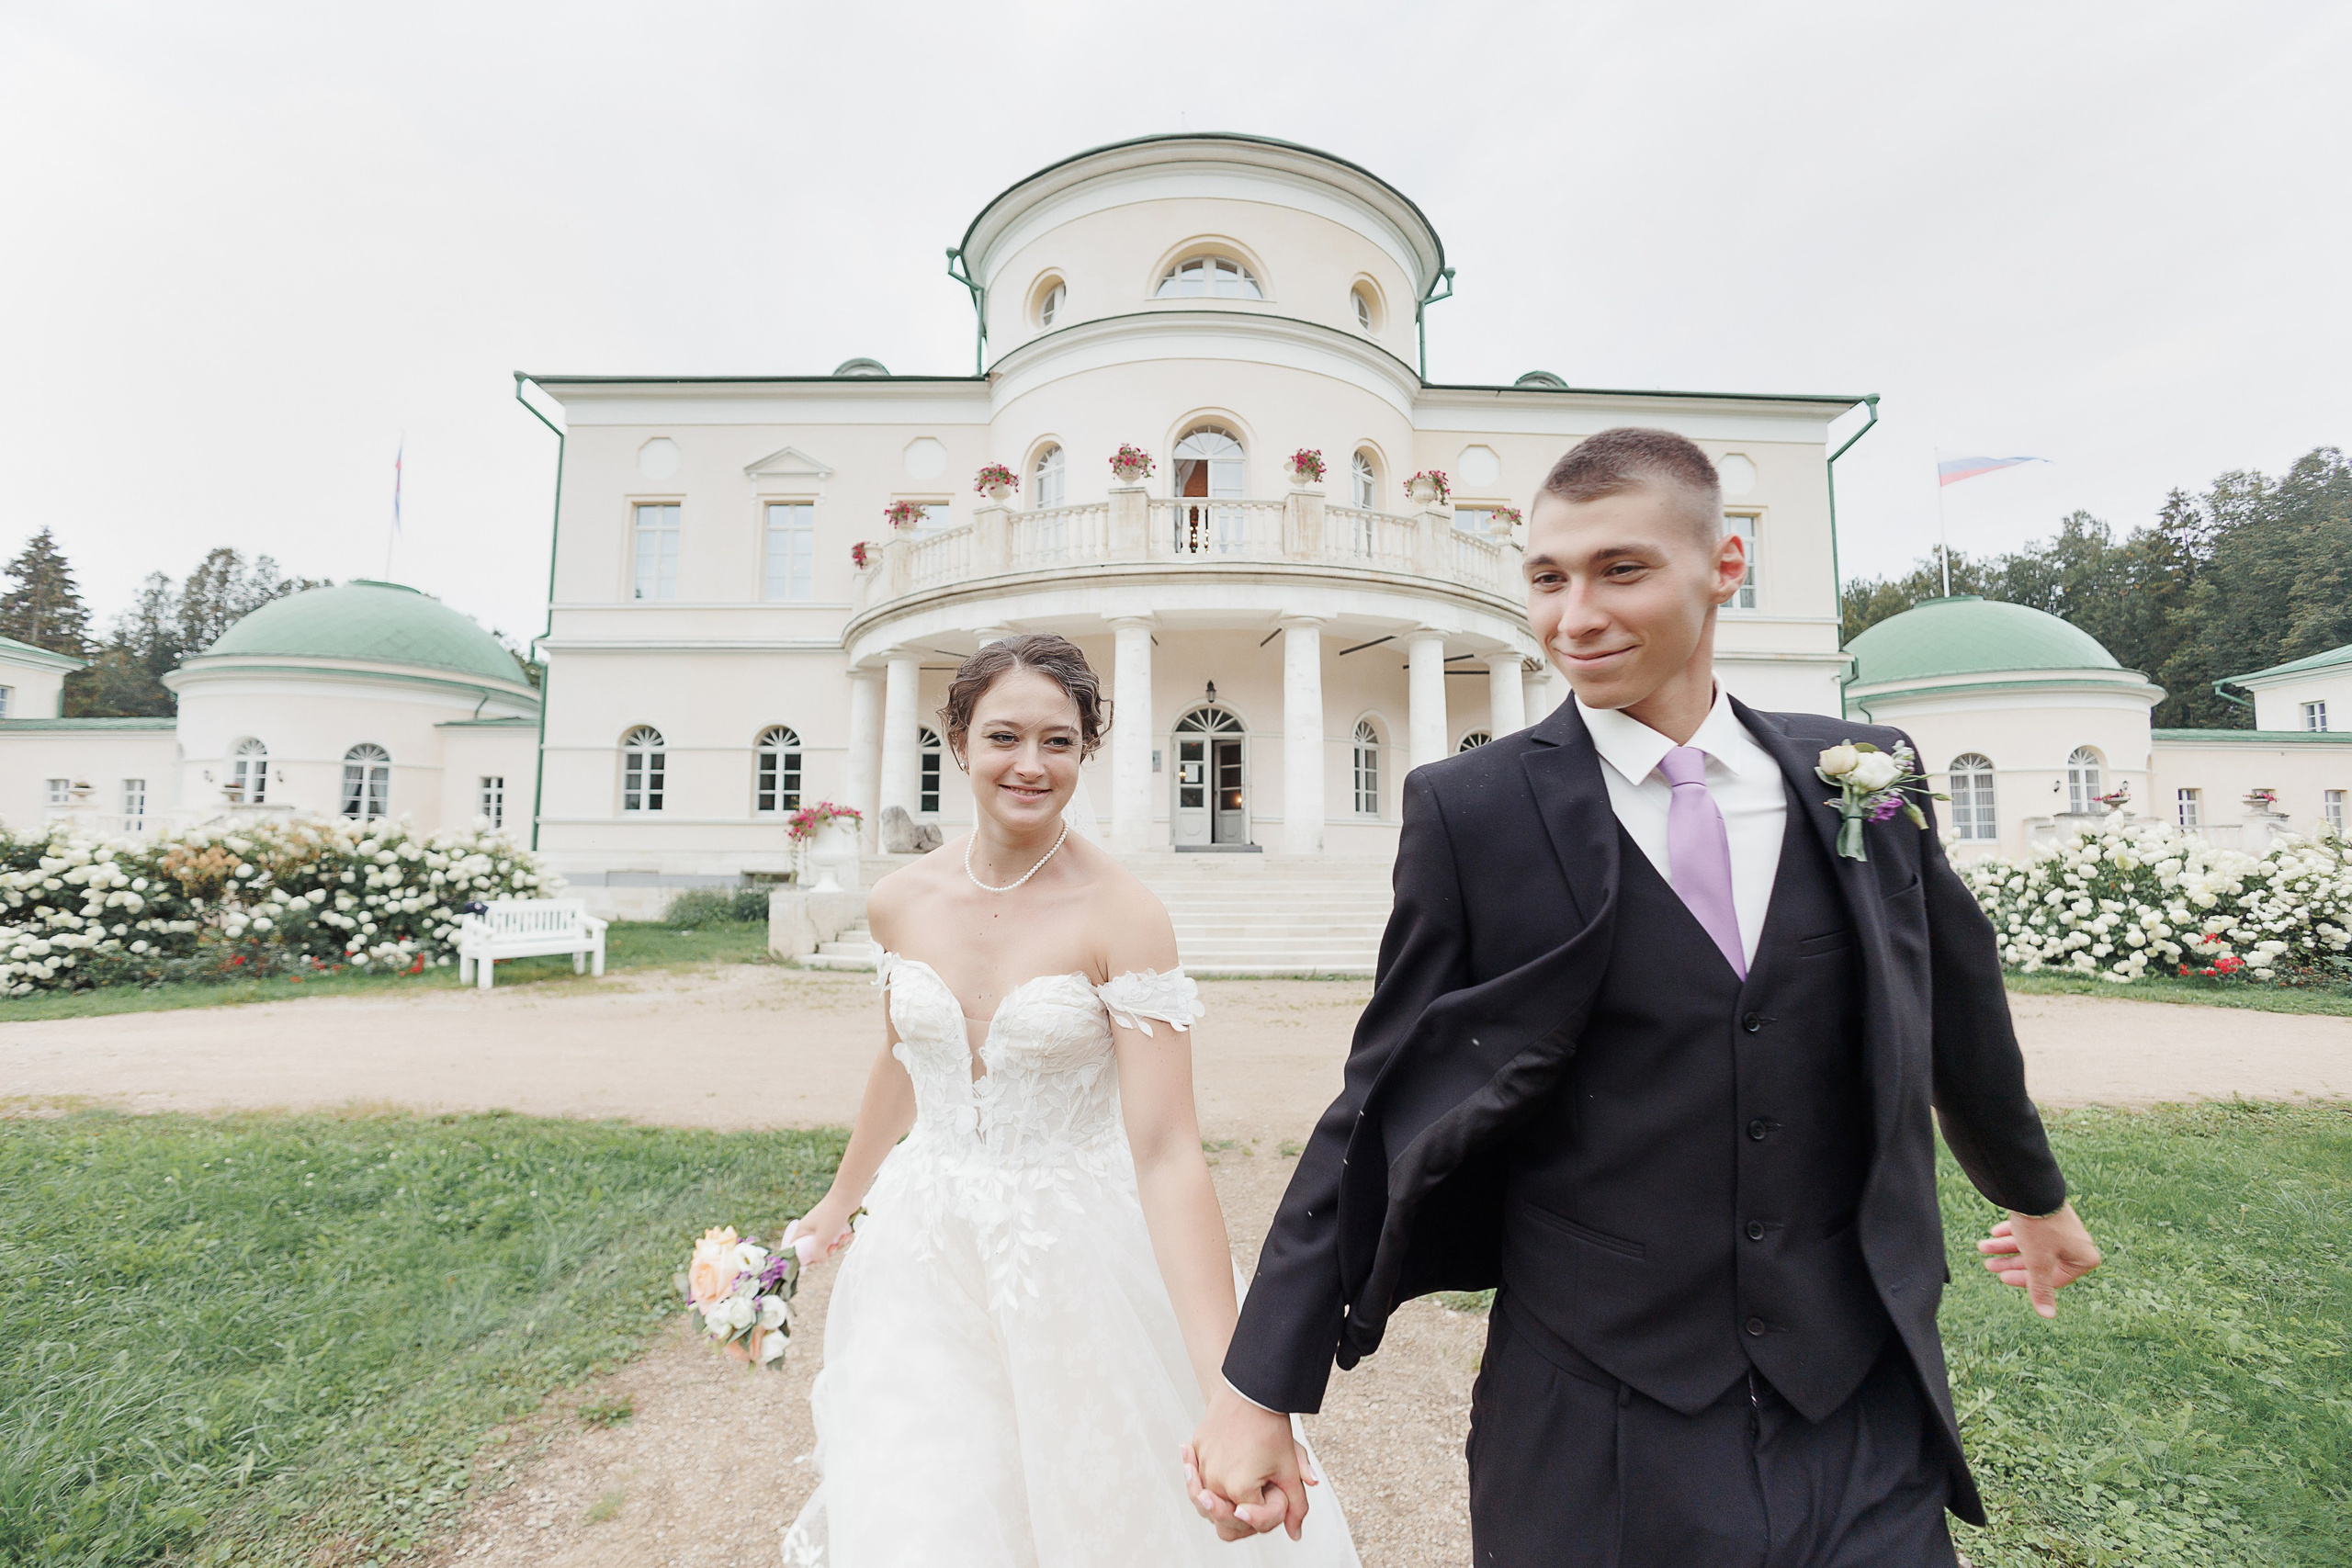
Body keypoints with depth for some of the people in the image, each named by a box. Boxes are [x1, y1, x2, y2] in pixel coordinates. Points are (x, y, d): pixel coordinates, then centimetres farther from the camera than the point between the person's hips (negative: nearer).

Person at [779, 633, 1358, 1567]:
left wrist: (1228, 1390, -29)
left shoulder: (1123, 915, -20)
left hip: (1073, 1257, -3)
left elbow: (1165, 1150, -23)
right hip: (925, 1257, 3)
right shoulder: (901, 902, -6)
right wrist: (842, 1200, 25)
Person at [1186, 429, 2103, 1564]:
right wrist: (1260, 1388, -8)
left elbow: (1954, 1018, 14)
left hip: (1868, 1427, 3)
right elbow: (1384, 1109, -10)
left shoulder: (1863, 775, -2)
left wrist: (2034, 1193, 29)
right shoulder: (1471, 811, -13)